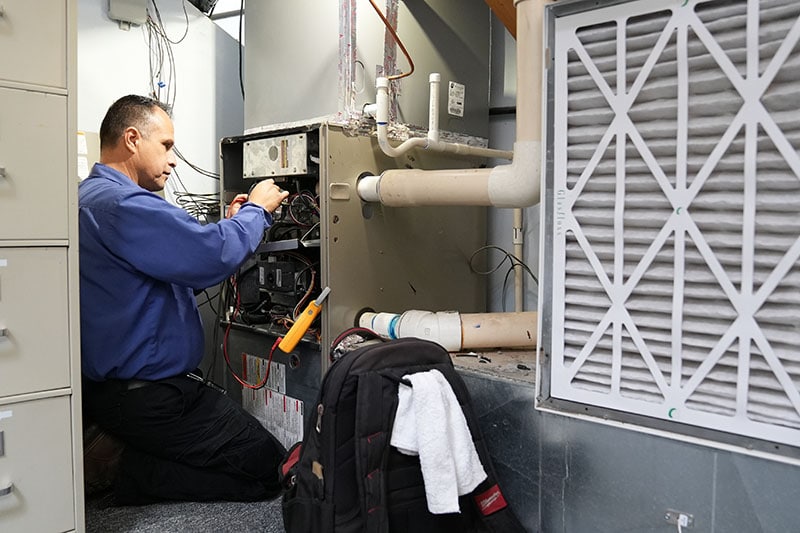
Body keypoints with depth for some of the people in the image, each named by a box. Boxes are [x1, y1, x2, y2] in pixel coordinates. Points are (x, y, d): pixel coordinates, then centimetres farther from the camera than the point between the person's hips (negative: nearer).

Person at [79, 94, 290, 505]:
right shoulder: (123, 203, -22)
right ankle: (132, 473, -4)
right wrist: (256, 210, -9)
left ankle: (110, 455, 12)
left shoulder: (90, 196, 14)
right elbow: (213, 255, -28)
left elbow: (181, 267, 15)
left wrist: (233, 224, 6)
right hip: (144, 395, -11)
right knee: (269, 468, -5)